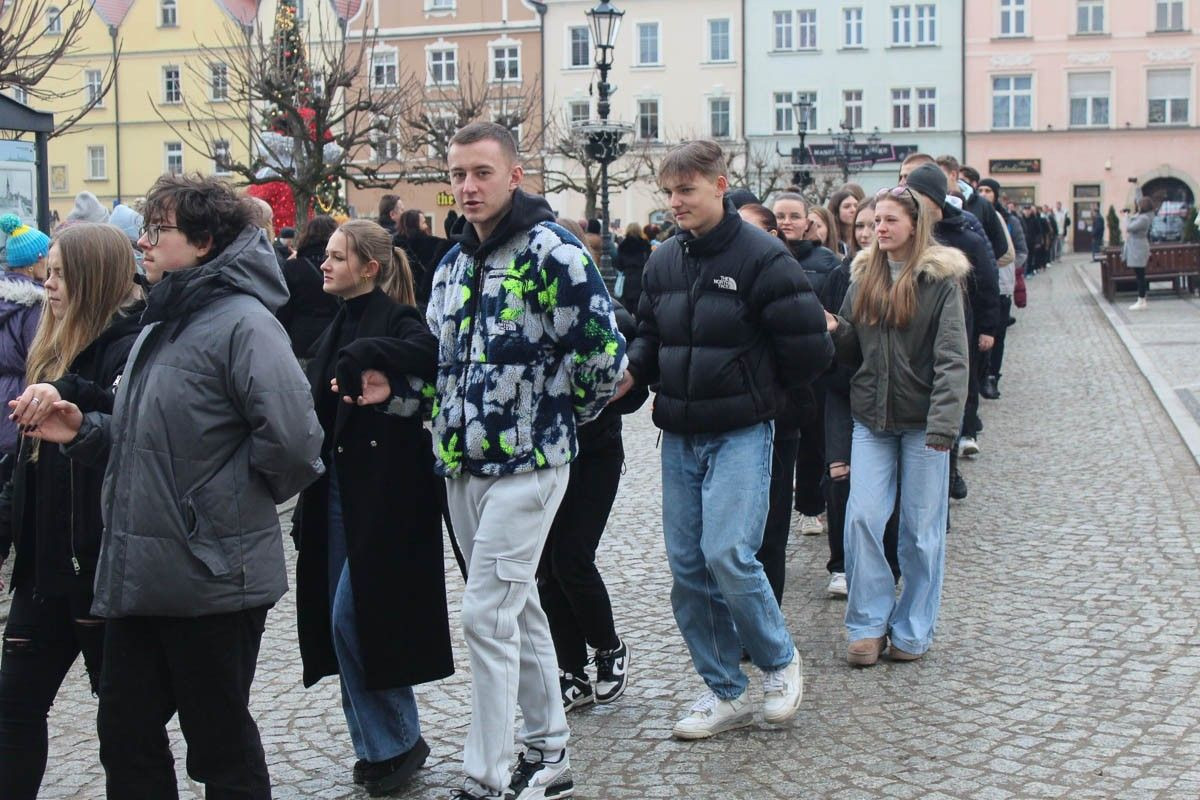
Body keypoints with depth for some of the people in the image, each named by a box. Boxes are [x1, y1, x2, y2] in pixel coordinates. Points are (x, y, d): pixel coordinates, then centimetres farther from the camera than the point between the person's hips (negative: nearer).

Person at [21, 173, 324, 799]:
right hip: (137, 575, 9)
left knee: (222, 747, 8)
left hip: (212, 579, -9)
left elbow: (292, 440, -27)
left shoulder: (241, 322, -16)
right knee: (126, 737, 16)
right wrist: (83, 432, 3)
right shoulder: (160, 324, 14)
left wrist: (233, 501, -12)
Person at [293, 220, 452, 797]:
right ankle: (379, 744, 21)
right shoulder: (339, 327, 16)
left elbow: (429, 351, -32)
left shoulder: (396, 318, -9)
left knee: (353, 616, -7)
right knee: (341, 618, 9)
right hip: (338, 488, 8)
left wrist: (366, 358, -29)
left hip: (385, 493, -8)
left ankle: (396, 742, 10)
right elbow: (317, 403, 13)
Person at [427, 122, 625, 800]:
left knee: (488, 615, -8)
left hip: (527, 464, -8)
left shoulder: (551, 251, -13)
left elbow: (607, 354, -17)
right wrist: (448, 422, 12)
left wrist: (560, 415, -4)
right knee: (519, 609, 15)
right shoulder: (454, 261, 12)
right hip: (463, 464, 8)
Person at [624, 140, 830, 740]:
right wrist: (630, 370, -4)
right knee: (687, 567, 6)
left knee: (728, 554, -18)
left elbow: (807, 345, -10)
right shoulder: (663, 261, 9)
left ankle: (779, 660, 9)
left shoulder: (761, 256, -10)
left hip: (740, 432, -6)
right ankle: (726, 693, 20)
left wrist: (758, 390, 2)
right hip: (679, 436, 6)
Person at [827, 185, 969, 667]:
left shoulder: (940, 279, -7)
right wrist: (836, 331, -8)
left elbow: (952, 358, -13)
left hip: (921, 420, -4)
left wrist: (943, 425, -22)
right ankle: (869, 623, 9)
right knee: (861, 519, -4)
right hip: (872, 417, 4)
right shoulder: (864, 276, 8)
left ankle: (913, 630, 18)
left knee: (921, 529, 5)